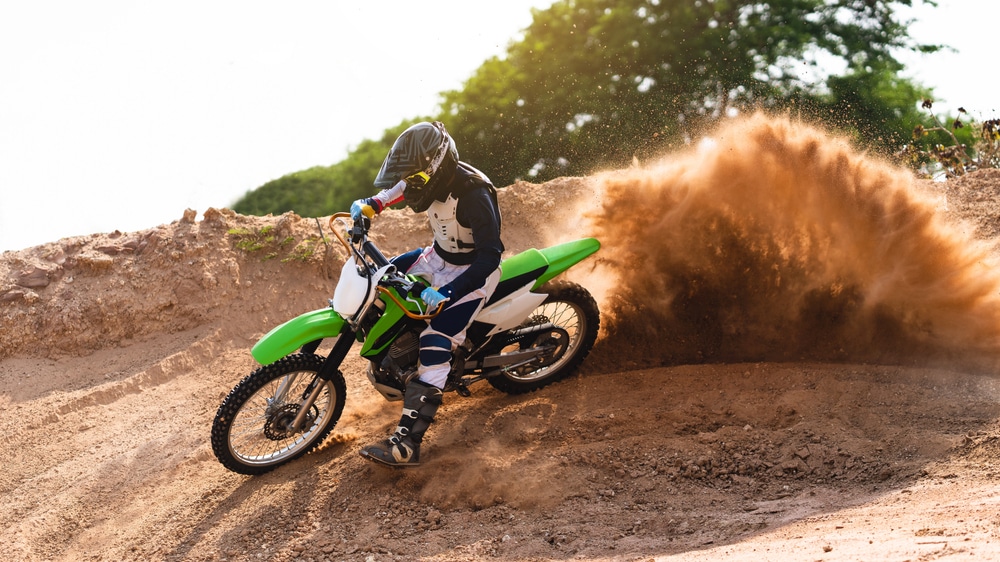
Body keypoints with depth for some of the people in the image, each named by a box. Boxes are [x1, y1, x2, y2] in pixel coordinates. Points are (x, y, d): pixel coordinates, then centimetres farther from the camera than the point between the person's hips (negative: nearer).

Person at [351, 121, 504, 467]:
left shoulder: (474, 194, -32)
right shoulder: (433, 176, -9)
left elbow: (489, 257, -33)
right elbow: (402, 188, 18)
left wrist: (445, 293, -38)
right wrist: (372, 205, 4)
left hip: (473, 271, -9)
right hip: (439, 256, 9)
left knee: (435, 344, -21)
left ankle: (407, 444, -28)